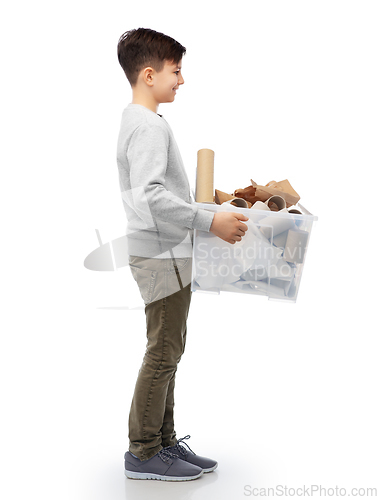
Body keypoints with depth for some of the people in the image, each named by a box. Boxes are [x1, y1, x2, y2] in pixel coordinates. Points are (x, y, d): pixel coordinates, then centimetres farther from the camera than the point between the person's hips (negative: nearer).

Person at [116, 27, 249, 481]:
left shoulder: (136, 121, 18)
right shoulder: (150, 125, -15)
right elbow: (150, 194, -28)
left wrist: (201, 216, 23)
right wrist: (209, 221, -25)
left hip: (161, 252, 10)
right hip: (162, 254, -10)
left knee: (167, 350, 14)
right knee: (163, 352, -2)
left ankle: (164, 441, 26)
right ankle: (143, 453, 11)